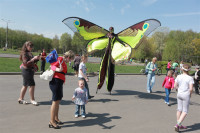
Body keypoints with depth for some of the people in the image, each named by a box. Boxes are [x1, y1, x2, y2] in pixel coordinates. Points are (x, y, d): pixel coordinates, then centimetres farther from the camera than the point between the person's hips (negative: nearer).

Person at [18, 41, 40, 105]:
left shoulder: (29, 53, 13)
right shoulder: (24, 53, -13)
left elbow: (32, 62, 18)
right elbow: (26, 63, -21)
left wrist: (37, 59, 2)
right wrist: (33, 58, -24)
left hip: (30, 70, 9)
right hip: (26, 70, -9)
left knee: (25, 85, 14)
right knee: (32, 85, -6)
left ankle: (20, 99, 23)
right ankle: (32, 100, 5)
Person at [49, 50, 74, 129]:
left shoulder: (63, 62, 21)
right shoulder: (60, 59, -7)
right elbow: (53, 66, -22)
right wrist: (57, 69, -43)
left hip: (59, 82, 10)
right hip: (56, 81, -10)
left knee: (58, 100, 16)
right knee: (55, 101, -8)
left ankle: (56, 118, 28)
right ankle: (52, 122, -3)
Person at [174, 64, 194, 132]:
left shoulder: (178, 77, -2)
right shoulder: (190, 78, -14)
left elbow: (175, 86, 2)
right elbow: (191, 89, -17)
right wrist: (190, 94, 1)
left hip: (179, 94, 5)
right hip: (186, 95, -5)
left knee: (179, 109, 14)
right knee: (185, 111, 4)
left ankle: (179, 125, 26)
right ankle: (178, 124, -6)